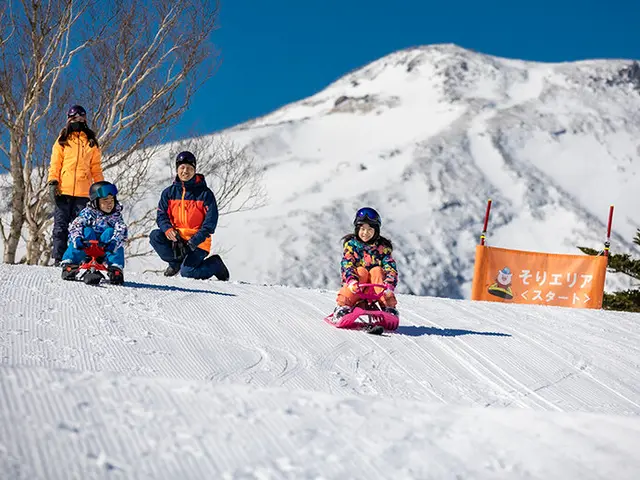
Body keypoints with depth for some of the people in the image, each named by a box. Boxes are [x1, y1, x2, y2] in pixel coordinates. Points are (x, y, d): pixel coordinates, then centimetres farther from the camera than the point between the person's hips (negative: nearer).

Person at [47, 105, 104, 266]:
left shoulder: (91, 142, 16)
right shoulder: (62, 140, 13)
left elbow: (96, 168, 18)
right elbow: (55, 165, 8)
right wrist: (52, 183, -5)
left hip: (83, 192, 0)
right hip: (63, 190, 0)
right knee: (61, 226, -3)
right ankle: (59, 259, -2)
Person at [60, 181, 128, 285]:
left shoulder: (116, 215, 2)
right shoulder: (88, 213, 0)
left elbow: (122, 231, -15)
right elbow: (75, 226, -14)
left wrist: (114, 242, -36)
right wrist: (77, 238, -36)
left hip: (105, 247, 1)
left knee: (110, 232, -26)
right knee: (86, 231, -29)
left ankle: (115, 268, -32)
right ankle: (69, 264, -30)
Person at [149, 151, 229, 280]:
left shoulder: (205, 193, -6)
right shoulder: (169, 192, 5)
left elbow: (210, 222, -9)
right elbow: (161, 215, 4)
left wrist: (193, 242, -20)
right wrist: (168, 229, -21)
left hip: (198, 242, -4)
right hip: (176, 238, 4)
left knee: (187, 272, -22)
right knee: (155, 236, -23)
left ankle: (215, 265, 8)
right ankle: (175, 261, -1)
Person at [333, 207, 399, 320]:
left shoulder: (382, 247, 6)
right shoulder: (351, 245, 5)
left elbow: (391, 268, -5)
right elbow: (346, 265, -10)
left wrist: (389, 284, -26)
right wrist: (352, 280, -32)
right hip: (357, 286, -1)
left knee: (377, 271, -27)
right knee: (361, 271, -29)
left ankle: (389, 307, -32)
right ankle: (343, 306, -34)